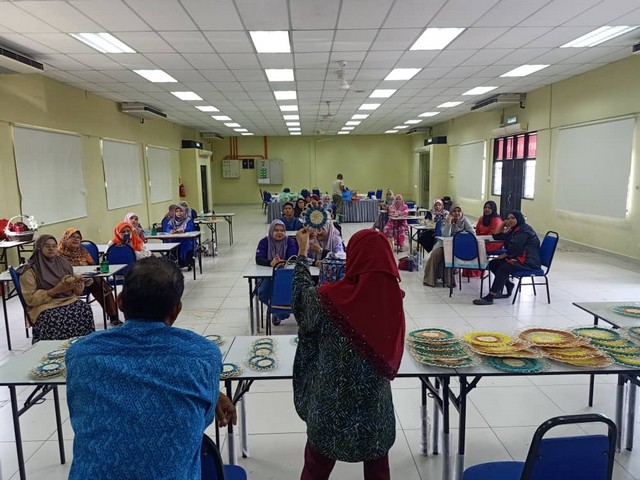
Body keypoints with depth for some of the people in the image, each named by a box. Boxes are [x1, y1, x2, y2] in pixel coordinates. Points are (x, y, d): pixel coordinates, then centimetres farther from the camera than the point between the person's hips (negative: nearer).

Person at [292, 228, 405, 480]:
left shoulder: (331, 298, -22)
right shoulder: (393, 297, -15)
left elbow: (302, 299, 0)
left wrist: (302, 253, 10)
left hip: (333, 402, -2)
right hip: (376, 402, 2)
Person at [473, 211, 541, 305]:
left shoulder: (524, 230, -10)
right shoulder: (514, 230, 19)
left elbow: (515, 248, -20)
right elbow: (496, 236, 23)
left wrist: (503, 255, -7)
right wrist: (503, 223, 16)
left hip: (529, 261, -10)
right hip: (518, 258, 10)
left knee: (503, 268, -29)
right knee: (493, 264, 2)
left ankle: (490, 297, -32)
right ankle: (509, 286, 9)